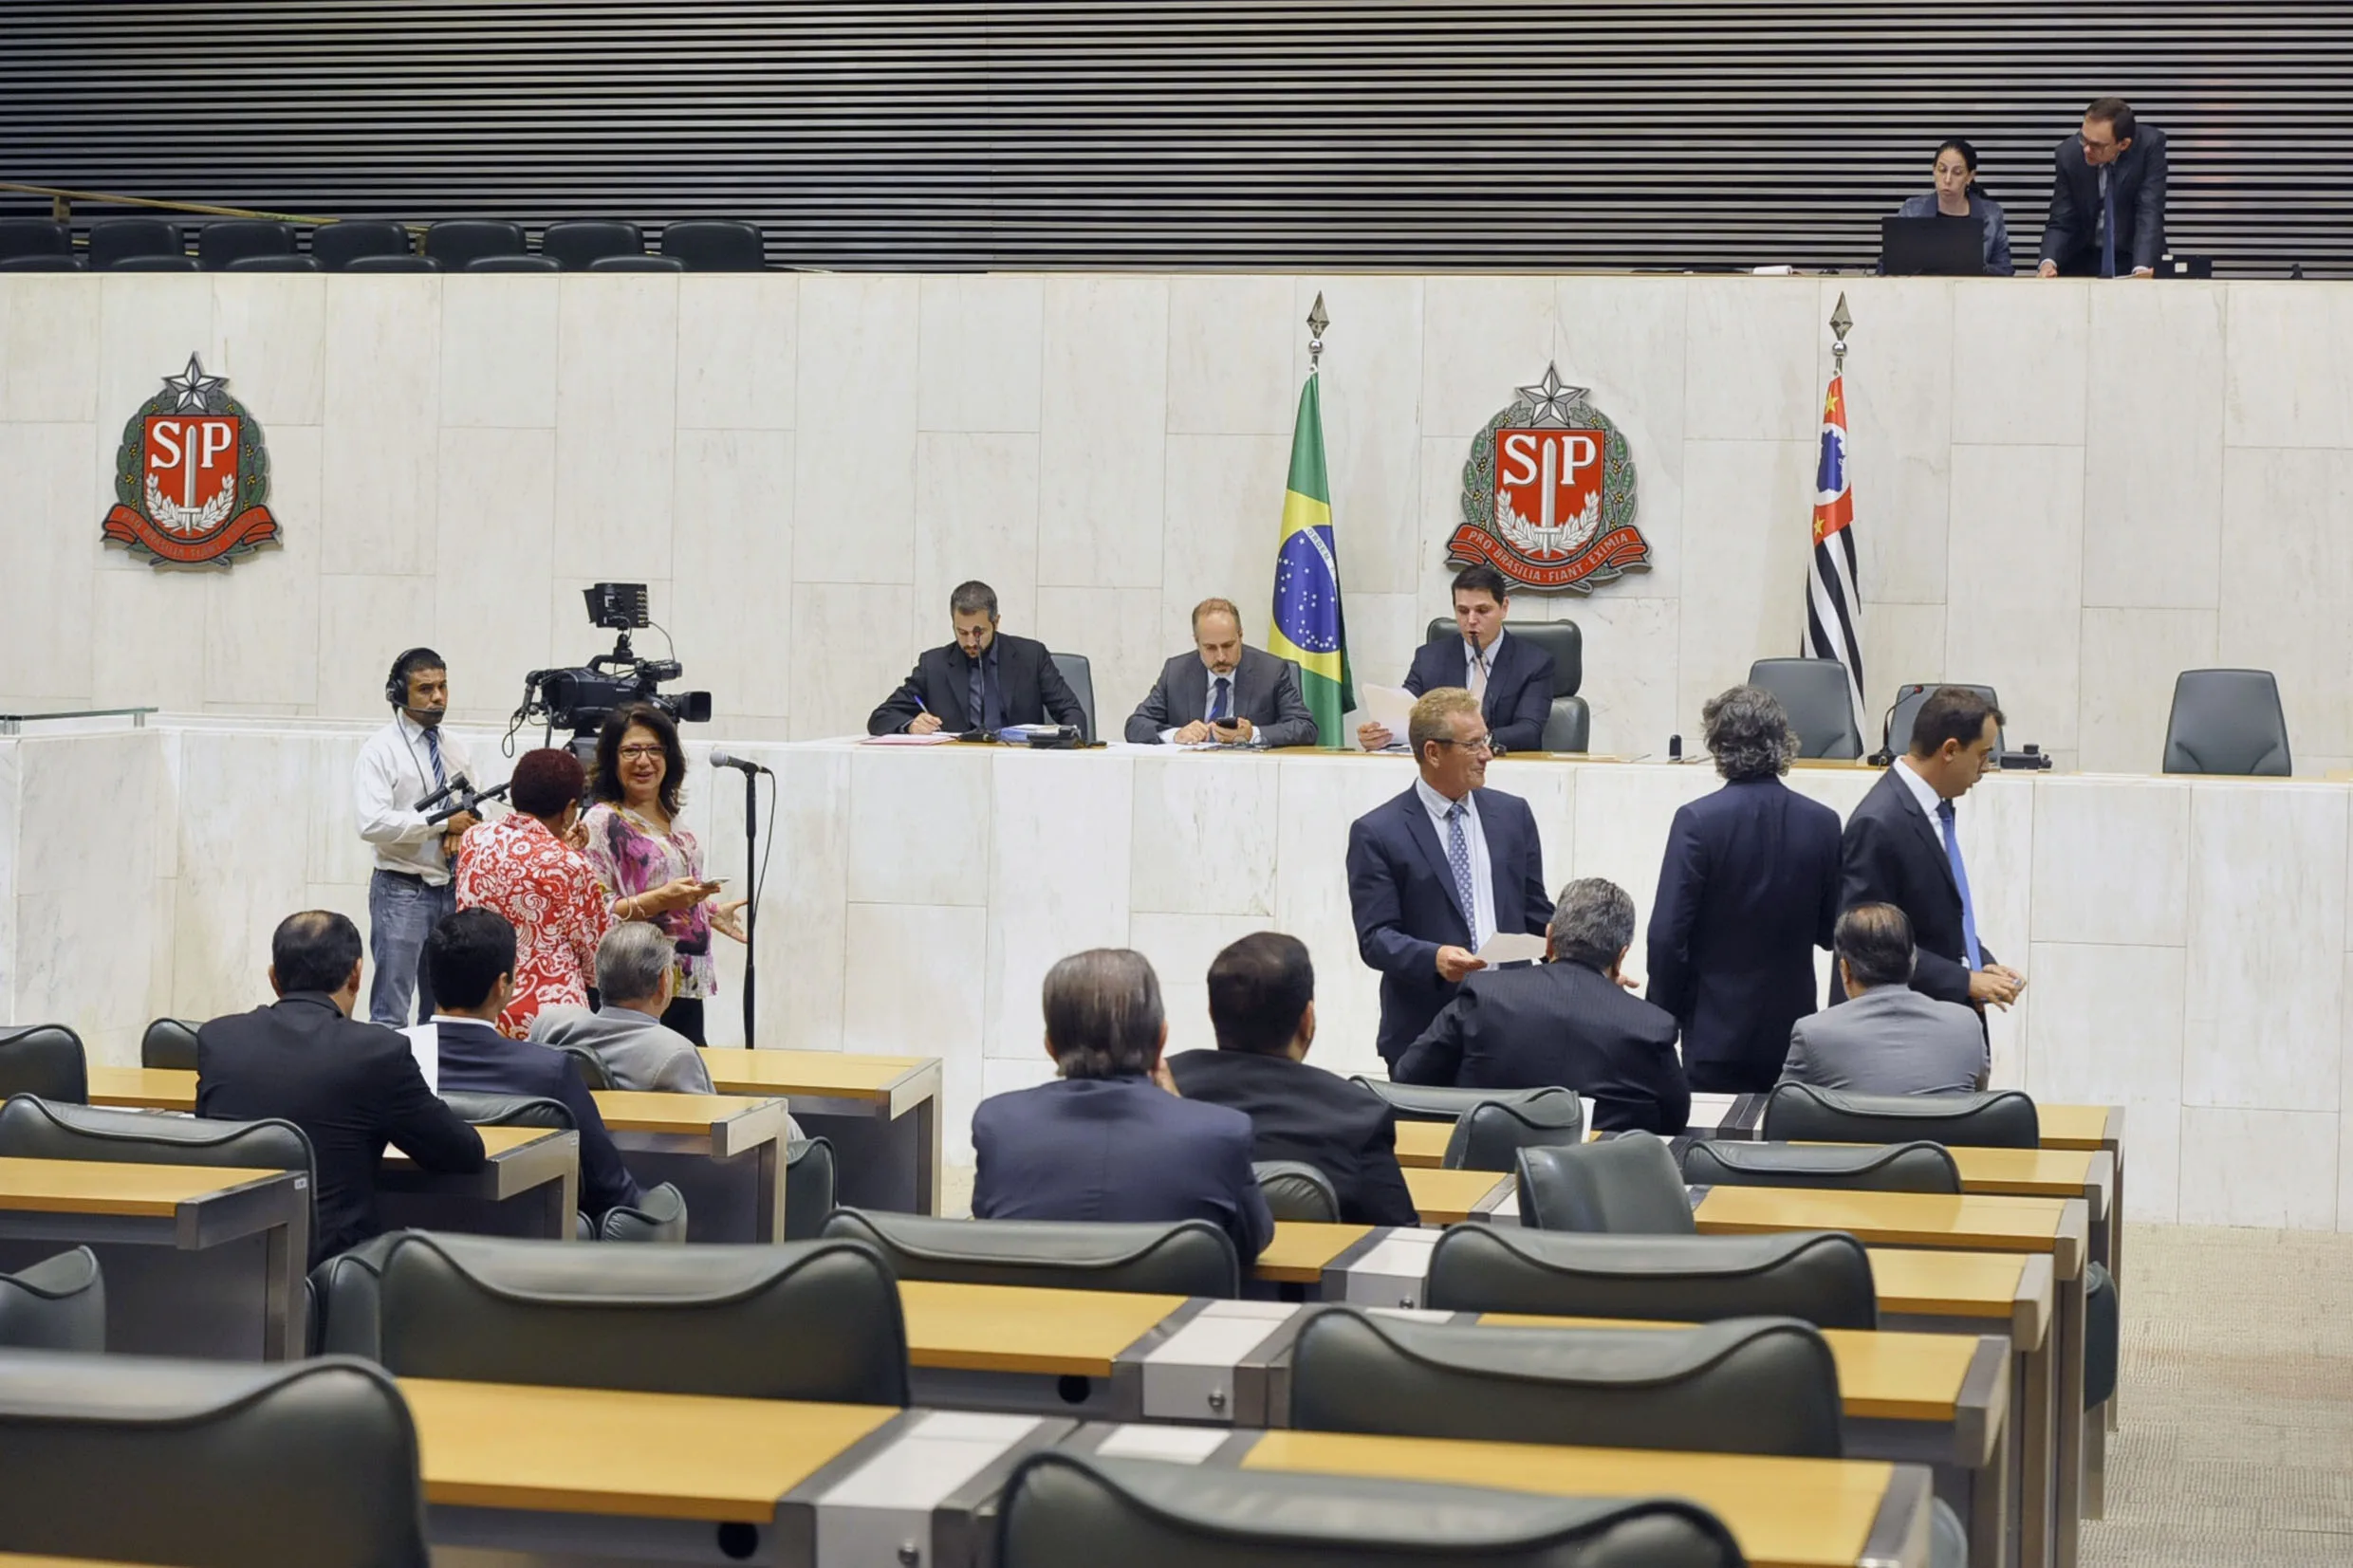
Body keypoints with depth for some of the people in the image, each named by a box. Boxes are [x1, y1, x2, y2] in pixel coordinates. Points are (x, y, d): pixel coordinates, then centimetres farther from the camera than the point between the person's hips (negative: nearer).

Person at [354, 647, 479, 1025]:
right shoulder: (380, 751, -8)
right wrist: (443, 822, -18)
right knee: (391, 1012, -6)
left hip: (452, 892, 6)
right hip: (403, 891, -6)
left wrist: (462, 830, -7)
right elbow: (373, 823, -19)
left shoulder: (456, 751, 11)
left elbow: (477, 812, 17)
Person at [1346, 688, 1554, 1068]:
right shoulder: (1377, 833, -2)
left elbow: (1537, 914, 16)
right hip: (1423, 1034, -3)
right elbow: (1375, 937, -7)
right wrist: (1433, 958, -25)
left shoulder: (1512, 815, 12)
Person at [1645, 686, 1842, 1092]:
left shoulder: (1698, 821, -13)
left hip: (1716, 1030, -3)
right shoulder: (1822, 823, -3)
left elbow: (1667, 934, -13)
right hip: (1792, 1025, 3)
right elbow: (1830, 932, 5)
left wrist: (1663, 1013, -1)